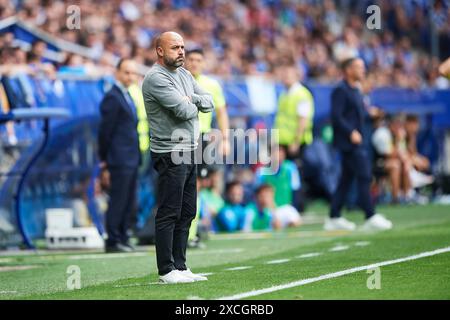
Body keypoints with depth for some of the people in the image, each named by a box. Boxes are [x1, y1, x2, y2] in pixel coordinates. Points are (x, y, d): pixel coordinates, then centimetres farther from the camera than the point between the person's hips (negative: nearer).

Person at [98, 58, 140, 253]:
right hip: (120, 159, -9)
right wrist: (104, 157, -10)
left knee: (129, 202, 11)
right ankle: (113, 242, -2)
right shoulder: (112, 97, -12)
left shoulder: (126, 96, 18)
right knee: (118, 200, -6)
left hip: (131, 159, 9)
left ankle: (122, 239, 17)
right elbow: (105, 129, -13)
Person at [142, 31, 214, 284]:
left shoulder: (184, 74, 16)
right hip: (170, 154, -9)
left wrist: (191, 99, -8)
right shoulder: (156, 78, -13)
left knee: (187, 213, 11)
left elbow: (209, 103, 11)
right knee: (169, 214, -7)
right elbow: (184, 110, -21)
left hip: (190, 153, 9)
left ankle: (180, 266, 17)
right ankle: (167, 270, -4)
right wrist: (194, 105, 0)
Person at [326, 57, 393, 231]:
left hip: (355, 138, 10)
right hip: (348, 141, -10)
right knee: (364, 176, -13)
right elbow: (336, 116, -19)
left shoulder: (356, 91, 18)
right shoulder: (341, 90, -11)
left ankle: (334, 218, 16)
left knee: (346, 179, 11)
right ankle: (370, 217, -13)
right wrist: (351, 132, -24)